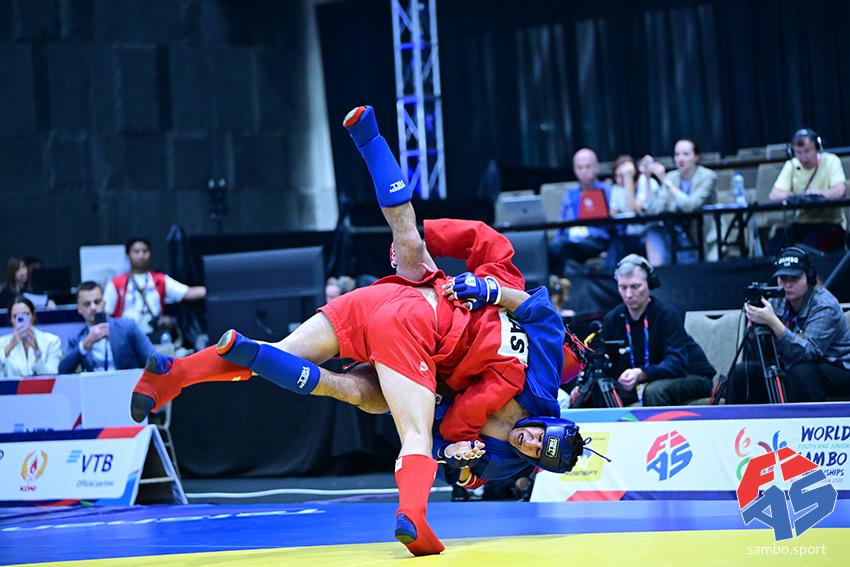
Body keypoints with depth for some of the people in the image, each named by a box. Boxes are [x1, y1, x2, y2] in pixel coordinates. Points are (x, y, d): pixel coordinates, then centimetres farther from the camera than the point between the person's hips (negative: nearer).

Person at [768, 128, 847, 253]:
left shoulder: (830, 161, -7)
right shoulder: (791, 165, 3)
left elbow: (839, 192, -22)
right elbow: (774, 195, -8)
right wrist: (795, 196, -28)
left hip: (830, 223, -4)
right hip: (803, 223, 4)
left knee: (809, 245, -31)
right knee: (776, 245, -22)